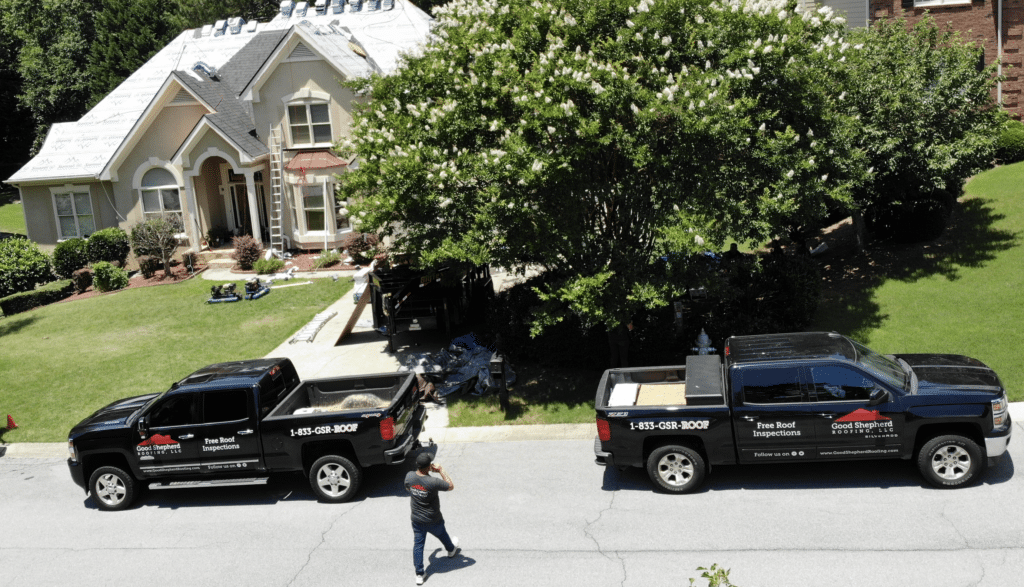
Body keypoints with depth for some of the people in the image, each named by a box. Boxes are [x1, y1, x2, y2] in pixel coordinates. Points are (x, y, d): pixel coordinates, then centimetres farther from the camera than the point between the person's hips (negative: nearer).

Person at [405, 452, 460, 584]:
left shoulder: (409, 476, -18)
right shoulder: (433, 482, -32)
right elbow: (451, 486, -16)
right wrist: (441, 470, -13)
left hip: (417, 520, 2)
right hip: (434, 521, -2)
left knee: (418, 545, 14)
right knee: (443, 535, 28)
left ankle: (419, 574, 18)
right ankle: (451, 550, 57)